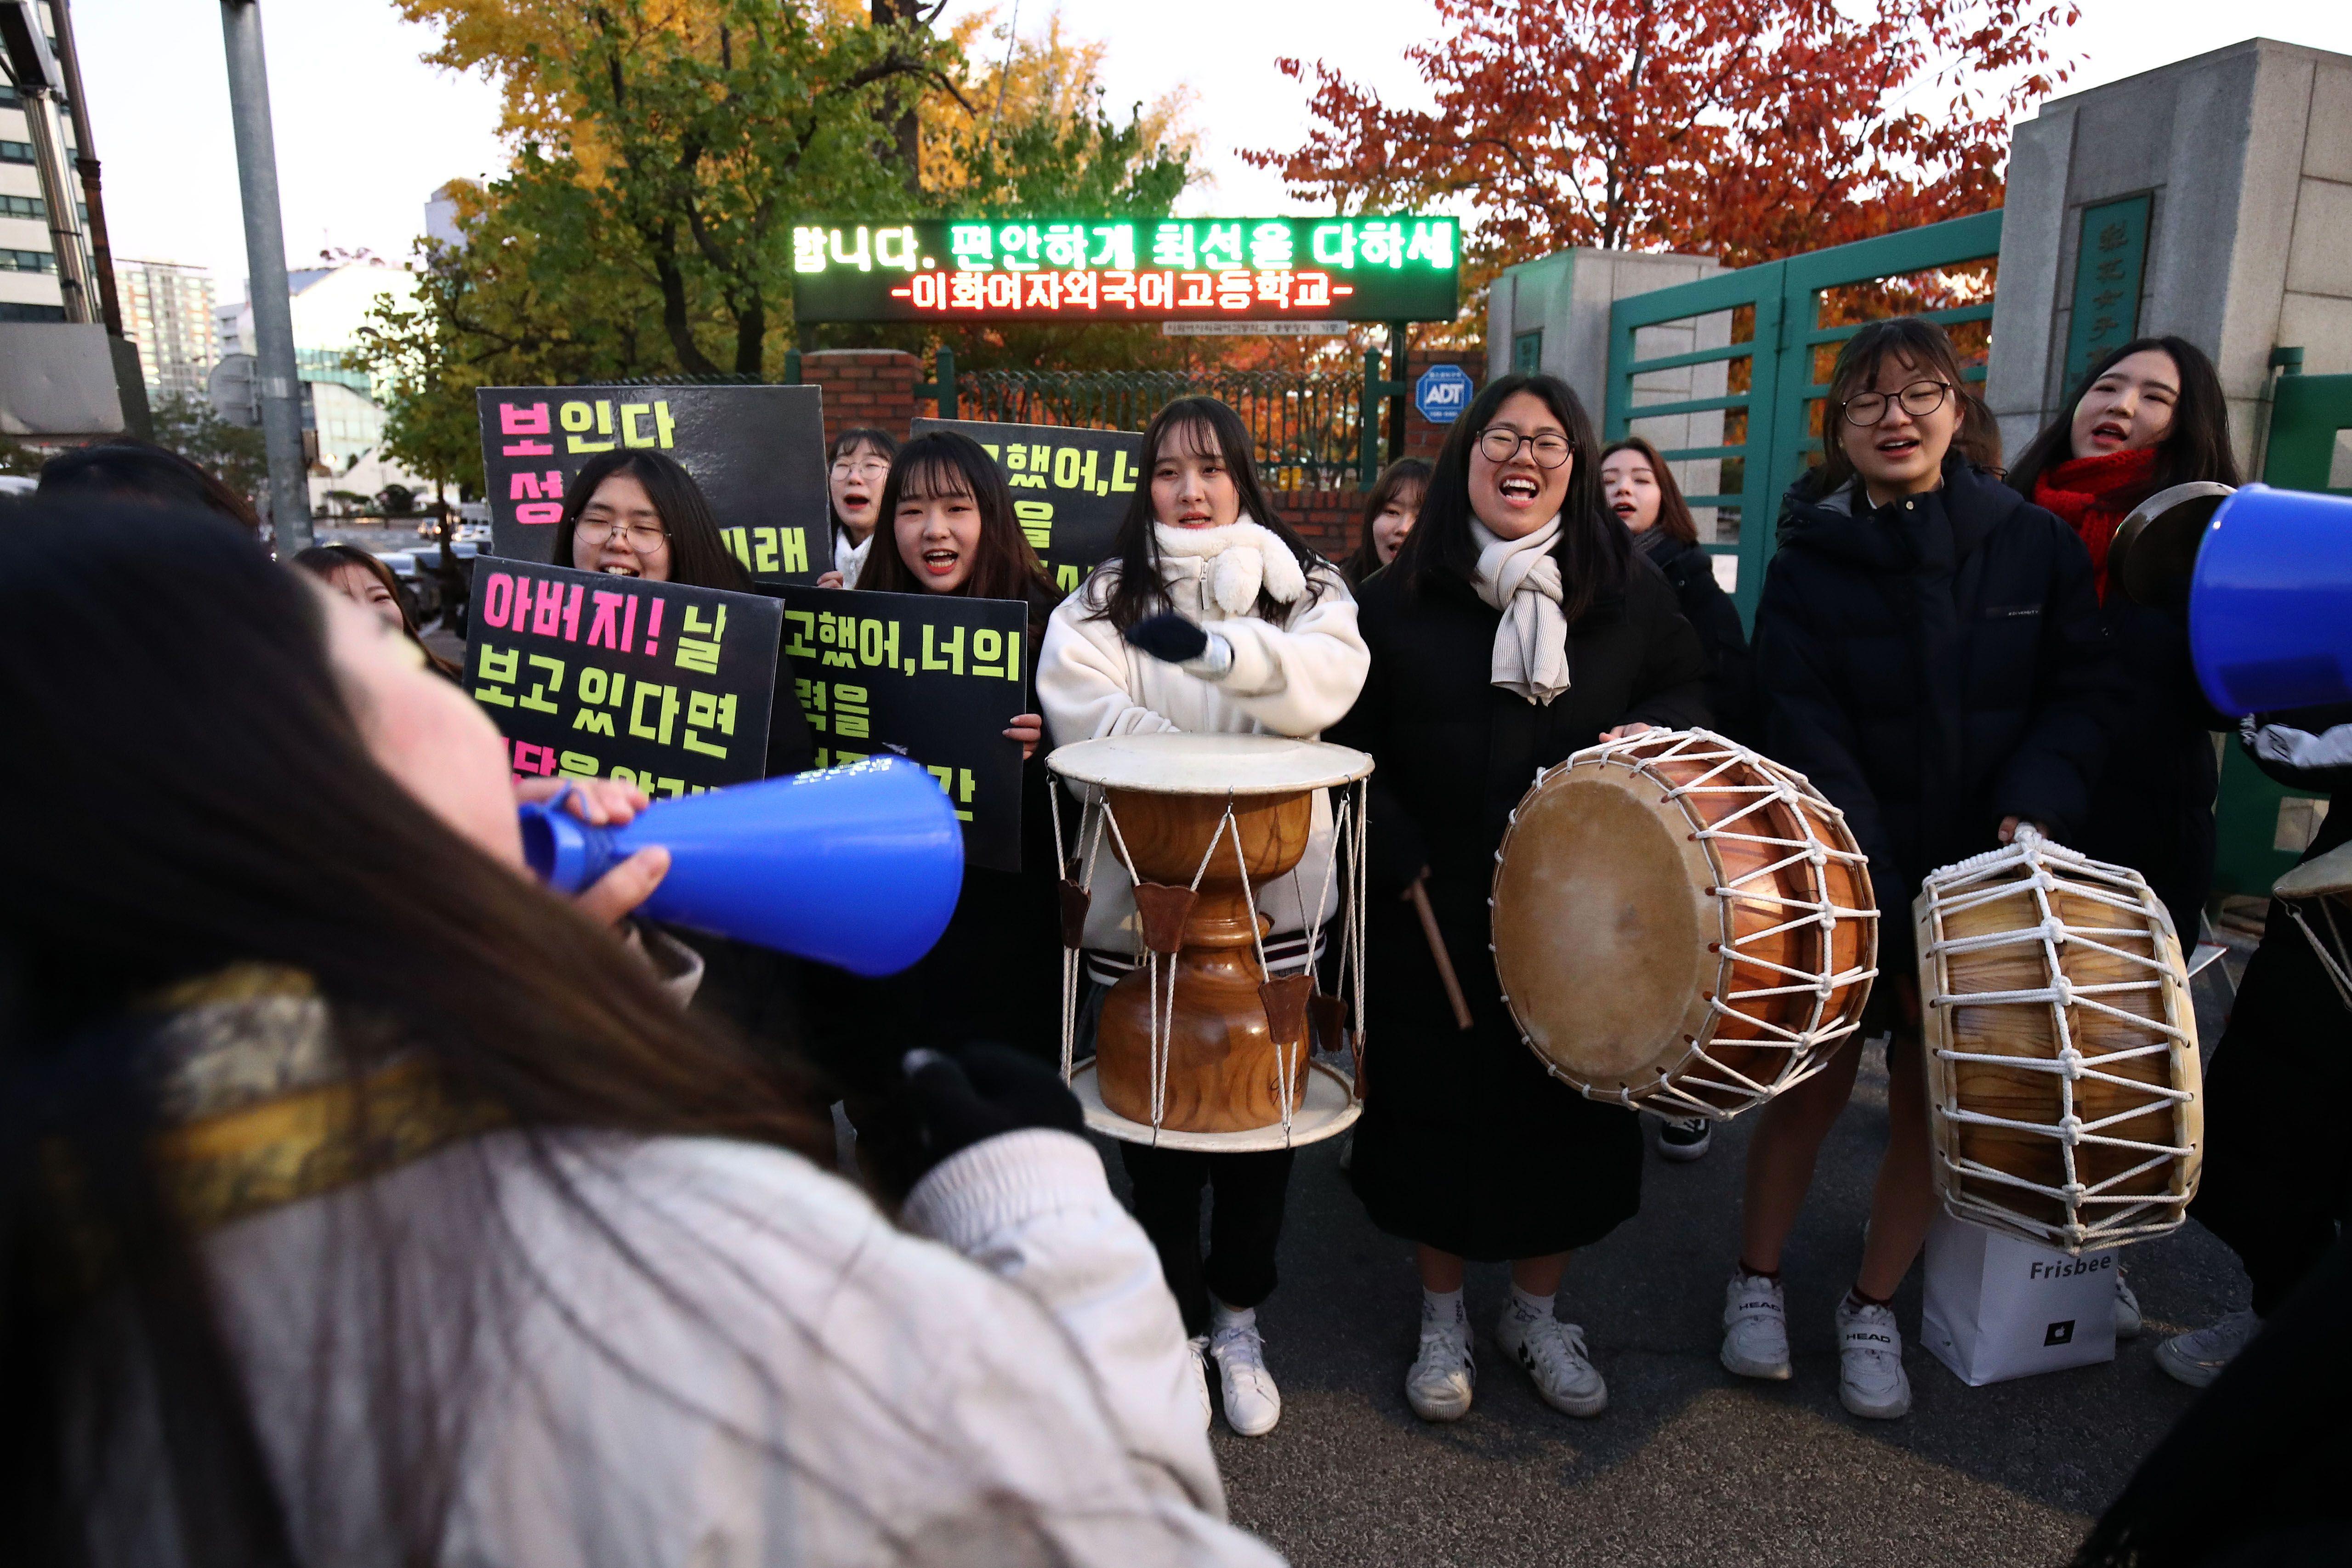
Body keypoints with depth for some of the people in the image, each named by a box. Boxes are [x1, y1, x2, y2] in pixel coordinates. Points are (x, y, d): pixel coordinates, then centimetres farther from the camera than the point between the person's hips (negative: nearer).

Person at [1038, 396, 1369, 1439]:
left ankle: (1238, 1320, 35)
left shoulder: (1302, 585, 8)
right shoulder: (1101, 602, 4)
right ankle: (1177, 1327, 30)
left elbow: (1327, 683, -13)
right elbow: (1084, 711, -13)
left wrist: (1212, 646, -28)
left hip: (1277, 897, 1)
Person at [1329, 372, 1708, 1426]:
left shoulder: (1628, 592, 4)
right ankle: (1442, 1320, 30)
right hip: (1436, 913, -1)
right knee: (1437, 1105, 8)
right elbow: (1349, 746, 1)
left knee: (1571, 1108, 12)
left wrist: (1652, 734, -7)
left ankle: (1537, 1312, 36)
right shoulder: (1397, 602, 0)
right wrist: (1399, 857, -9)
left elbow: (1690, 689, 15)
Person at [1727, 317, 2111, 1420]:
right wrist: (1878, 903, -17)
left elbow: (2076, 700, 2)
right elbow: (1810, 741, -10)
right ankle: (1757, 1282, 25)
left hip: (1982, 881, 2)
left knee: (1933, 1102, 7)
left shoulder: (2037, 546, 2)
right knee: (1816, 1084, 4)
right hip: (1845, 880, -1)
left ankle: (1873, 1310, 26)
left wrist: (2036, 807, -17)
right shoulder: (1809, 565, -4)